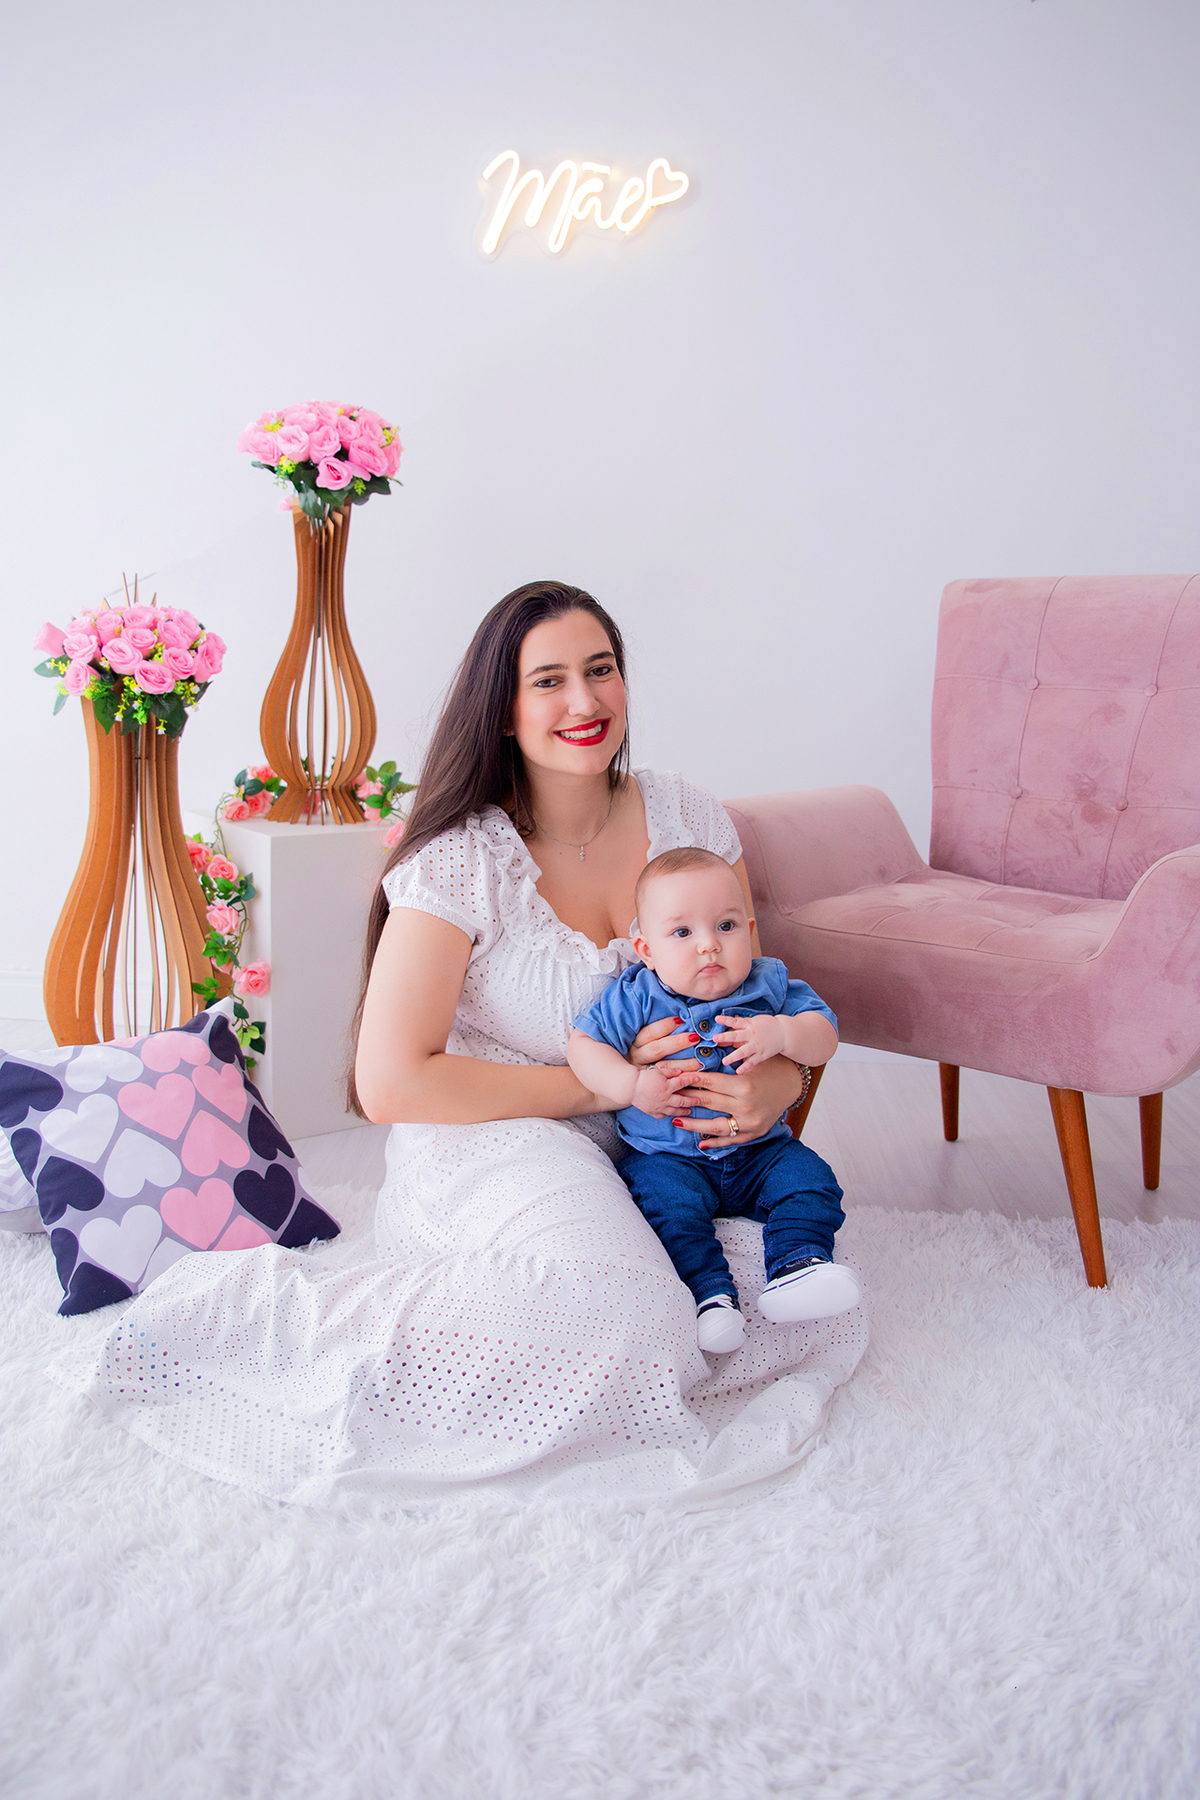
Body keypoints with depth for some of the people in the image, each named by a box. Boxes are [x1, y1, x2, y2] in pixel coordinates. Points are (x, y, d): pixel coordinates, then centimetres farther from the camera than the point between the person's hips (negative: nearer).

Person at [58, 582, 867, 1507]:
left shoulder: (690, 820, 1)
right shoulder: (461, 862, -15)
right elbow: (393, 1083, -20)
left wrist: (771, 1083, -15)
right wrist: (601, 1084, -19)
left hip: (647, 1149, 7)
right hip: (488, 1143, -6)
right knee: (612, 1319, -33)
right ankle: (274, 1308, -15)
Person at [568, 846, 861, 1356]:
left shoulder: (770, 985, -3)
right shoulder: (637, 998, -8)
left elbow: (824, 1036, -6)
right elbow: (583, 1046, -9)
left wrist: (783, 1033, -29)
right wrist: (633, 1085, -25)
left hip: (757, 1148, 2)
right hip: (666, 1155, -2)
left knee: (809, 1179, -17)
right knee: (669, 1202, -27)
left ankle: (795, 1267, -20)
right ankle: (710, 1293, -26)